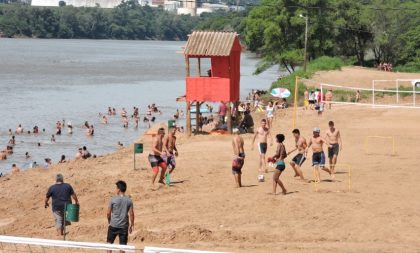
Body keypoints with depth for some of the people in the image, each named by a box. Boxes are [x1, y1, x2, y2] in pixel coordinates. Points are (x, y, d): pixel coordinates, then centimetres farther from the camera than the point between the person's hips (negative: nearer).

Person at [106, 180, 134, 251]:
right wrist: (131, 225, 8)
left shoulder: (113, 199, -9)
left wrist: (109, 221, 14)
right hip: (124, 226, 2)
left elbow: (108, 213, -4)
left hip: (113, 225, -2)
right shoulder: (129, 200, -3)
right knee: (123, 245, 7)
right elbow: (131, 214, -3)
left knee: (109, 242, 14)